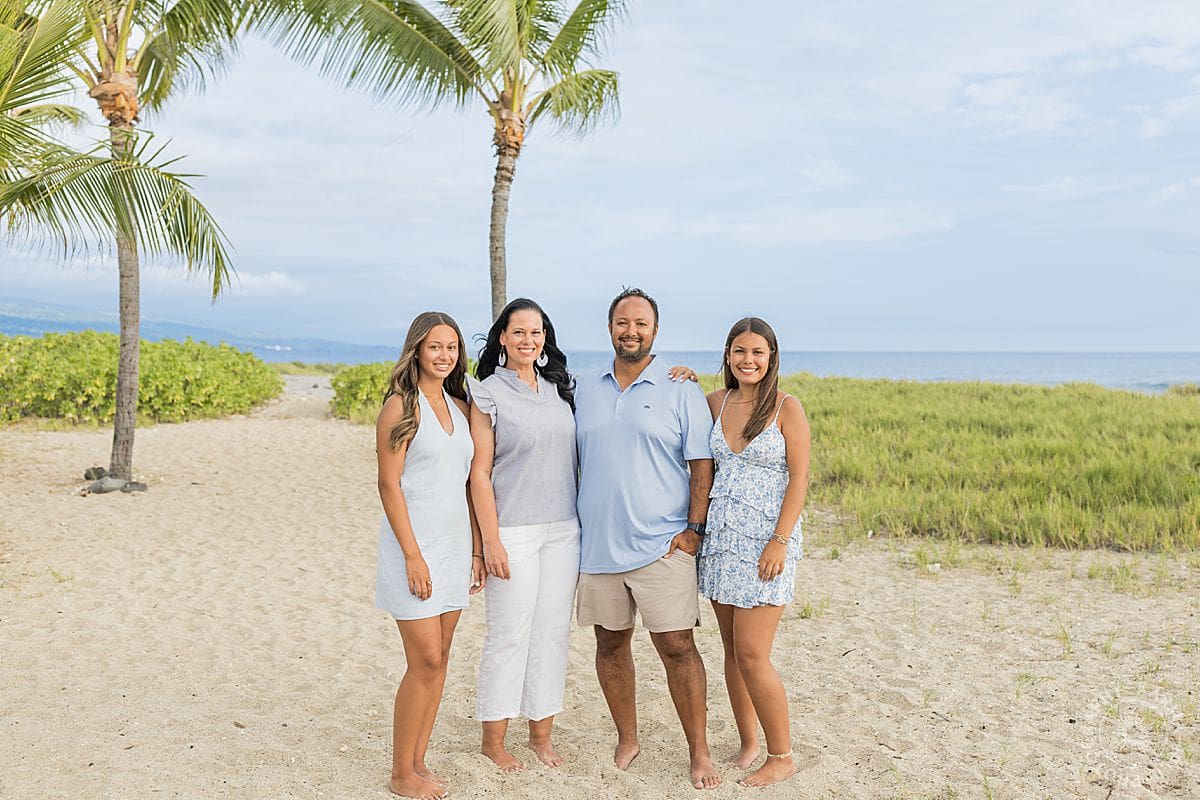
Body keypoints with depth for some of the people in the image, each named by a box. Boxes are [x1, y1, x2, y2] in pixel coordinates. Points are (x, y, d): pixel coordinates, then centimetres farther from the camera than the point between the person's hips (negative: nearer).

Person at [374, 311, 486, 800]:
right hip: (414, 543, -6)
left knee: (438, 659, 10)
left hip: (455, 544, 7)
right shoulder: (401, 406, -8)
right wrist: (413, 555, -16)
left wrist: (476, 549, 10)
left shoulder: (459, 407, 12)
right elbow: (389, 485, -12)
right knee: (425, 660, -5)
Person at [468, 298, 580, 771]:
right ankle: (493, 741, 16)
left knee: (553, 631, 9)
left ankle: (541, 733, 24)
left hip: (563, 531, 5)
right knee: (509, 635, 0)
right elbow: (479, 473, -6)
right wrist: (491, 541, -12)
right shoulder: (488, 393, -4)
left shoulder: (560, 389, 10)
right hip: (514, 532, -5)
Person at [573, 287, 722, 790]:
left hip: (661, 545, -4)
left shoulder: (681, 392, -1)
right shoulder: (584, 390, 10)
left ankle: (699, 752, 12)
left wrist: (694, 529, -10)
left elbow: (702, 464, -2)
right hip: (597, 545, 4)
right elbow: (571, 460, 16)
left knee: (677, 646, -3)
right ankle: (627, 739, 29)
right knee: (610, 644, 12)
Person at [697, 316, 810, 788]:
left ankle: (781, 757, 11)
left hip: (766, 540, -5)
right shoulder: (716, 403, 7)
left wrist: (779, 541, -16)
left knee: (751, 655, -6)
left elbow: (798, 479, -8)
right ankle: (748, 743, 26)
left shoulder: (787, 407, -5)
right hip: (721, 537, 5)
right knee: (732, 651, 10)